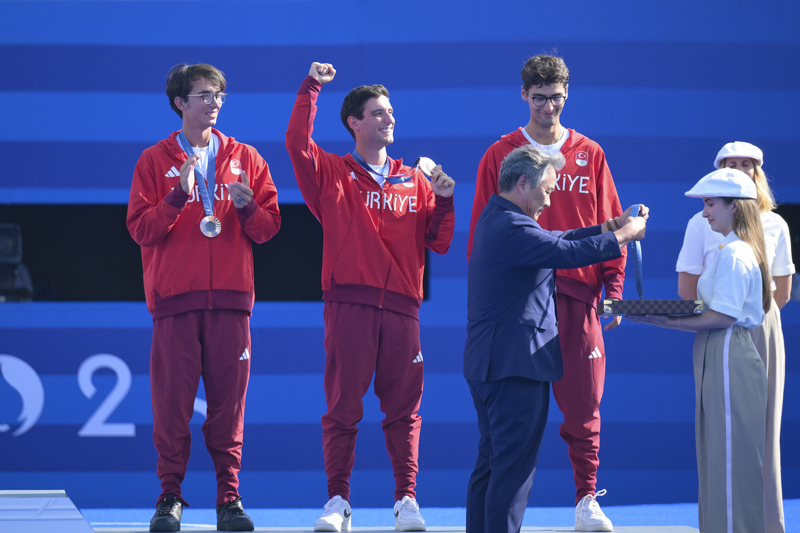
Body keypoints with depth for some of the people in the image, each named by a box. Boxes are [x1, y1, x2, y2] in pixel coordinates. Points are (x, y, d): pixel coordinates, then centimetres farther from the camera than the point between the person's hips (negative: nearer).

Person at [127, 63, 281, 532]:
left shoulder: (246, 159, 13)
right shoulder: (155, 161, 8)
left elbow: (270, 226, 9)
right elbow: (140, 228, -1)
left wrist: (247, 207, -11)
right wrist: (179, 196, -14)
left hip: (230, 298, 1)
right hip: (175, 298, -1)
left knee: (228, 398, -1)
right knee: (172, 399, -5)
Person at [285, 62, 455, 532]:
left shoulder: (416, 182, 18)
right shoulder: (332, 175, 10)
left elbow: (439, 242, 13)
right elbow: (298, 144, -7)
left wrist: (444, 201, -3)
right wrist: (311, 90, -7)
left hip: (401, 307, 2)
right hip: (349, 303, -2)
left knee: (403, 407, 0)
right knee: (343, 406, -4)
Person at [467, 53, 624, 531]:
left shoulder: (591, 156, 11)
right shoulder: (501, 155, 7)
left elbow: (609, 225, 10)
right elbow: (482, 231, 5)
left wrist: (614, 287, 1)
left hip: (577, 298, 1)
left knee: (582, 403, 0)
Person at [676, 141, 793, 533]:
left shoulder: (773, 225, 8)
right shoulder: (702, 224, 3)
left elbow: (781, 293, 11)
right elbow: (687, 289, 2)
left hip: (762, 334, 2)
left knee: (762, 425, 0)